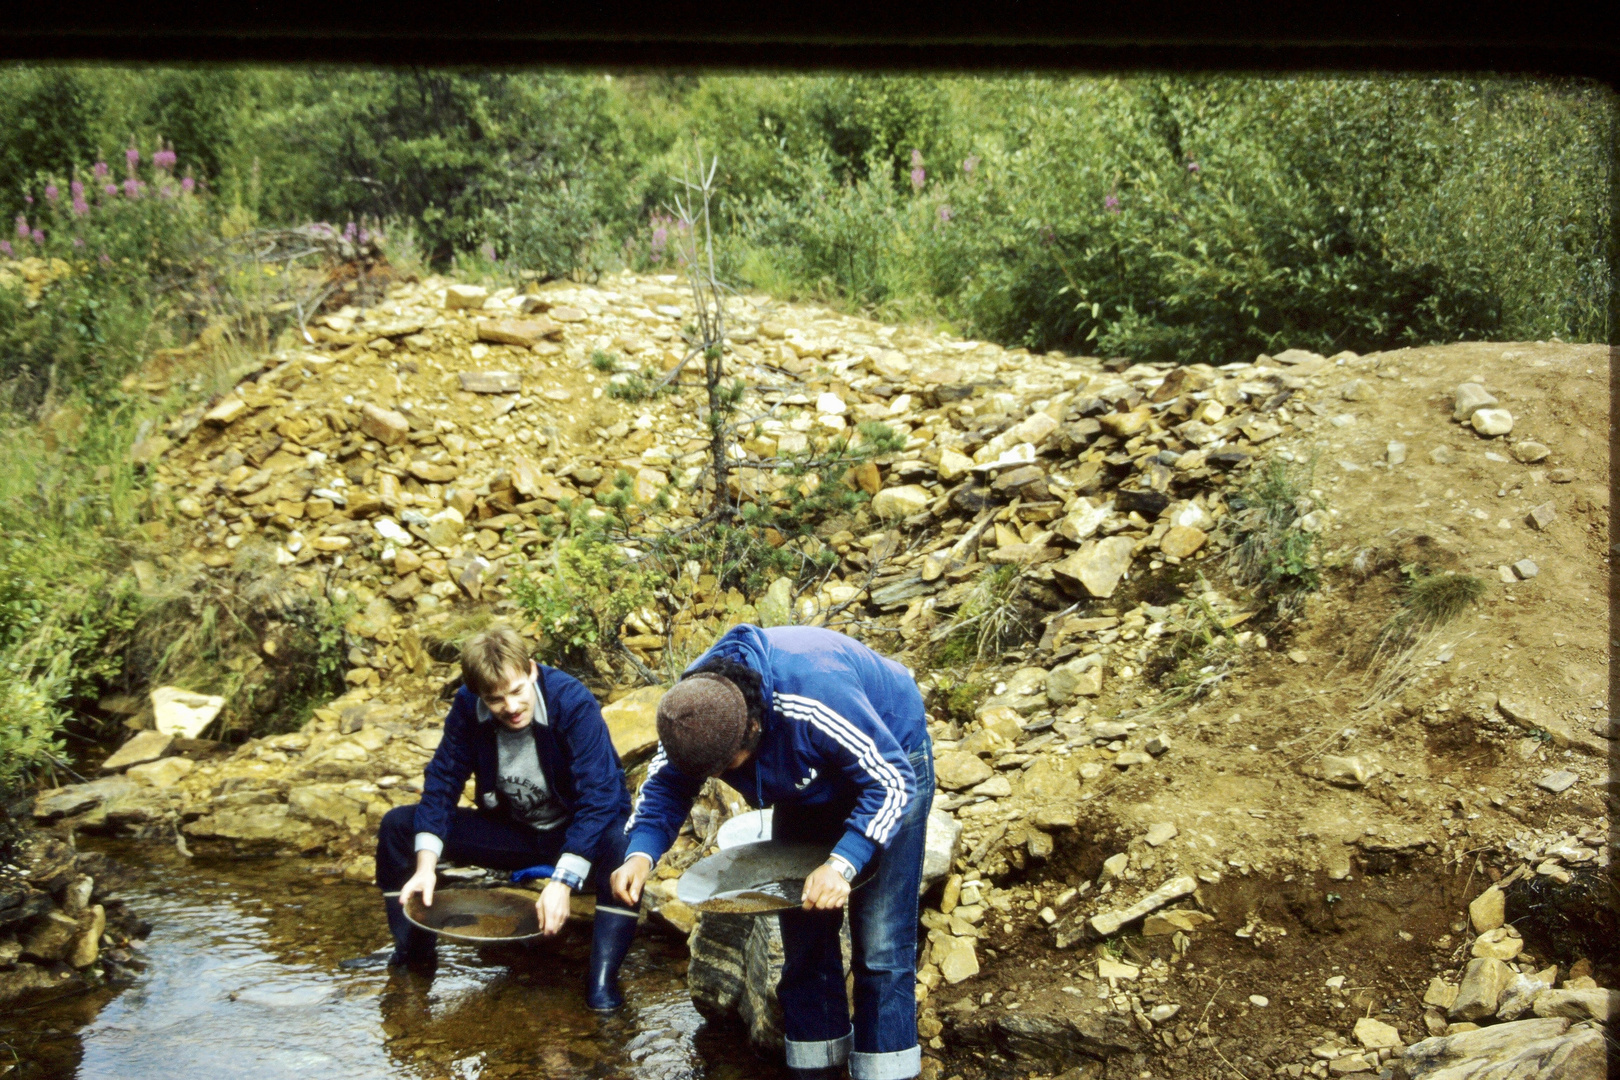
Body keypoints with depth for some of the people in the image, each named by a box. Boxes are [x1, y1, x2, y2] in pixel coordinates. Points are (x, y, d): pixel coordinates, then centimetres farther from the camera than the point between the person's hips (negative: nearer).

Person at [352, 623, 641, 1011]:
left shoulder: (574, 703, -27)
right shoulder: (468, 709, -13)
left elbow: (599, 797, -33)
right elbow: (441, 784, -10)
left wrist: (563, 881, -42)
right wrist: (425, 866, -26)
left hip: (579, 833, -5)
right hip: (512, 830, 5)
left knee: (621, 848, -40)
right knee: (397, 825, -8)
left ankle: (602, 980, -34)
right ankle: (412, 952, 4)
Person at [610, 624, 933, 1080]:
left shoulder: (818, 703, -44)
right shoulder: (693, 708, -24)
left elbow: (892, 782, -36)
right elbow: (666, 784, -9)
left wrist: (843, 863, -47)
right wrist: (640, 854, -27)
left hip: (889, 762, -6)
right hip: (810, 782, 6)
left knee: (879, 943, -10)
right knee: (803, 936, 8)